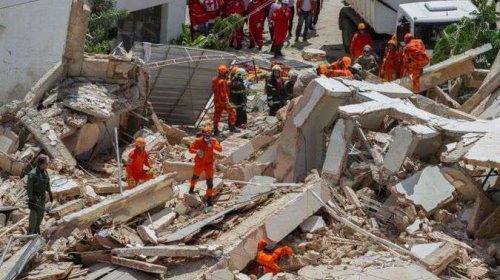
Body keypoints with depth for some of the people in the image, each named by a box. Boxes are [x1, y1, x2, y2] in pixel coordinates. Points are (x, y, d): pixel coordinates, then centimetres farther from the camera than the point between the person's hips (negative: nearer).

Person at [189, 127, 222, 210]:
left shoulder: (213, 140, -10)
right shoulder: (198, 141, -14)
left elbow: (220, 149, -20)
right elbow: (191, 149, -16)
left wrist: (213, 145, -36)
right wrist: (197, 151, -36)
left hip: (209, 164, 0)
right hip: (199, 164, 1)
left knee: (209, 182, -8)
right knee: (195, 177, 24)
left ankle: (210, 199, 0)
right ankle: (192, 188, 57)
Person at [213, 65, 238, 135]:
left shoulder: (214, 80, 3)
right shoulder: (222, 82, -23)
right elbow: (223, 93, -26)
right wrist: (227, 102, -24)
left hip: (217, 101, 8)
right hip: (223, 101, -8)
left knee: (217, 115, 15)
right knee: (232, 112, 8)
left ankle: (215, 130, 20)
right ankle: (232, 127, 10)